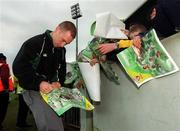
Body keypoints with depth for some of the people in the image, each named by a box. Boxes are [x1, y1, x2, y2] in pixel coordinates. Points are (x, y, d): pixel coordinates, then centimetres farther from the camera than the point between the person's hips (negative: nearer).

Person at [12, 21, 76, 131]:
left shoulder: (62, 50, 9)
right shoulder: (35, 43, -13)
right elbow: (18, 67, -18)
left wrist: (59, 82, -6)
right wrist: (38, 83, -25)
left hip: (52, 90, 7)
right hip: (34, 90, -7)